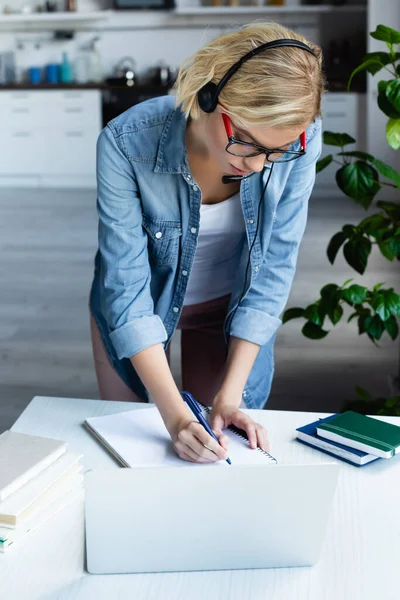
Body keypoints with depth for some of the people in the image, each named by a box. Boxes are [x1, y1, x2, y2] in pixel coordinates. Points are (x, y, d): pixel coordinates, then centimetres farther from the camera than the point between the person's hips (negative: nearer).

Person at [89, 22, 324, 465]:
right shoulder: (127, 142, -34)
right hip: (132, 310, -1)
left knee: (219, 446, 13)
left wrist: (230, 397, -24)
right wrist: (174, 416, -39)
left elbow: (273, 271, -20)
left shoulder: (299, 140, -28)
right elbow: (127, 289, -31)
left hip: (230, 305, 1)